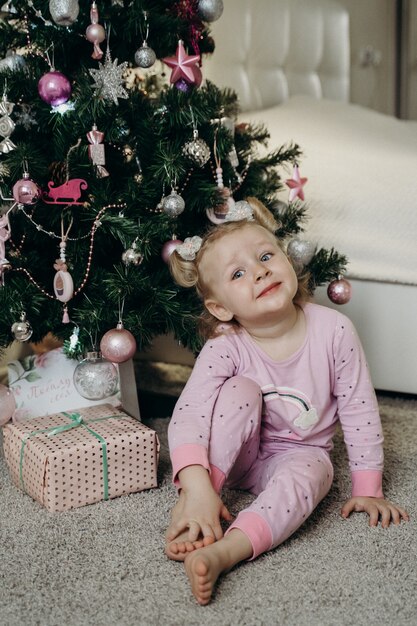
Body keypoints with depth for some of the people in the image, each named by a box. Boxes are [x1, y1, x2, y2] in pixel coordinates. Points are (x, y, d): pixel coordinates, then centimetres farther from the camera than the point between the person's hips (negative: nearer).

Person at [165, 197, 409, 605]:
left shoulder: (333, 331, -19)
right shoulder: (225, 347, -22)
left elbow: (359, 410, -11)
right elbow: (187, 415, -32)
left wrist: (368, 489, -7)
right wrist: (198, 489, -47)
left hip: (300, 454, 1)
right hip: (239, 453, 0)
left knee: (306, 473, -34)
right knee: (241, 389, -29)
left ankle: (224, 552, -50)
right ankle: (187, 505, -26)